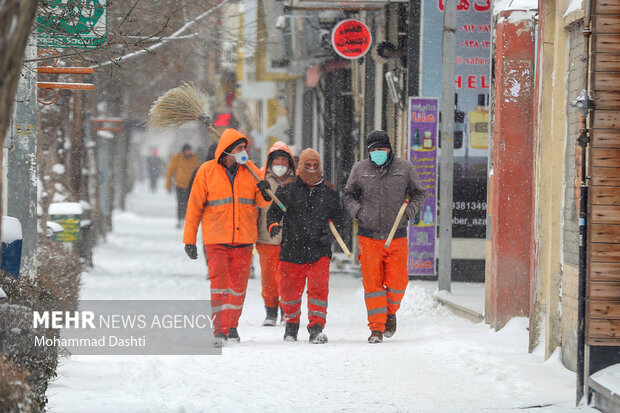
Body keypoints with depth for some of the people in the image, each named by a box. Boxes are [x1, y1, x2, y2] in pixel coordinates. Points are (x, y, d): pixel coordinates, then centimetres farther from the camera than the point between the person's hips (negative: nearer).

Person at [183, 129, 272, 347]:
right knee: (219, 283, -11)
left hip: (243, 239, 3)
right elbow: (195, 206, 2)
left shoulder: (250, 170, 6)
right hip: (216, 239, -3)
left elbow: (261, 202, 12)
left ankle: (232, 325, 23)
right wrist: (189, 240, 1)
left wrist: (265, 194, -13)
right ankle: (219, 330, -10)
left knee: (238, 285, 8)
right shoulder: (207, 171, -2)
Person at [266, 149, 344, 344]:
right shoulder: (287, 189, 4)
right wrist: (273, 225, -14)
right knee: (289, 290, 6)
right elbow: (274, 211, 7)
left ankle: (316, 328, -9)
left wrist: (331, 232, -2)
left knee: (319, 287, -13)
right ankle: (291, 324, 30)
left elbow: (339, 216, 17)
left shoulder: (329, 191, 9)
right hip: (292, 250, 0)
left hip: (319, 252, 0)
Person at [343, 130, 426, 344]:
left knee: (397, 283, -1)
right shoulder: (360, 169, 5)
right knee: (372, 283, -3)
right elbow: (349, 195, 14)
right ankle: (376, 328, 4)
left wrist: (409, 212, -4)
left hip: (396, 236, 0)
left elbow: (418, 194, 13)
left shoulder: (405, 168, 4)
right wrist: (357, 211, -5)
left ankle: (390, 312, 29)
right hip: (369, 236, 0)